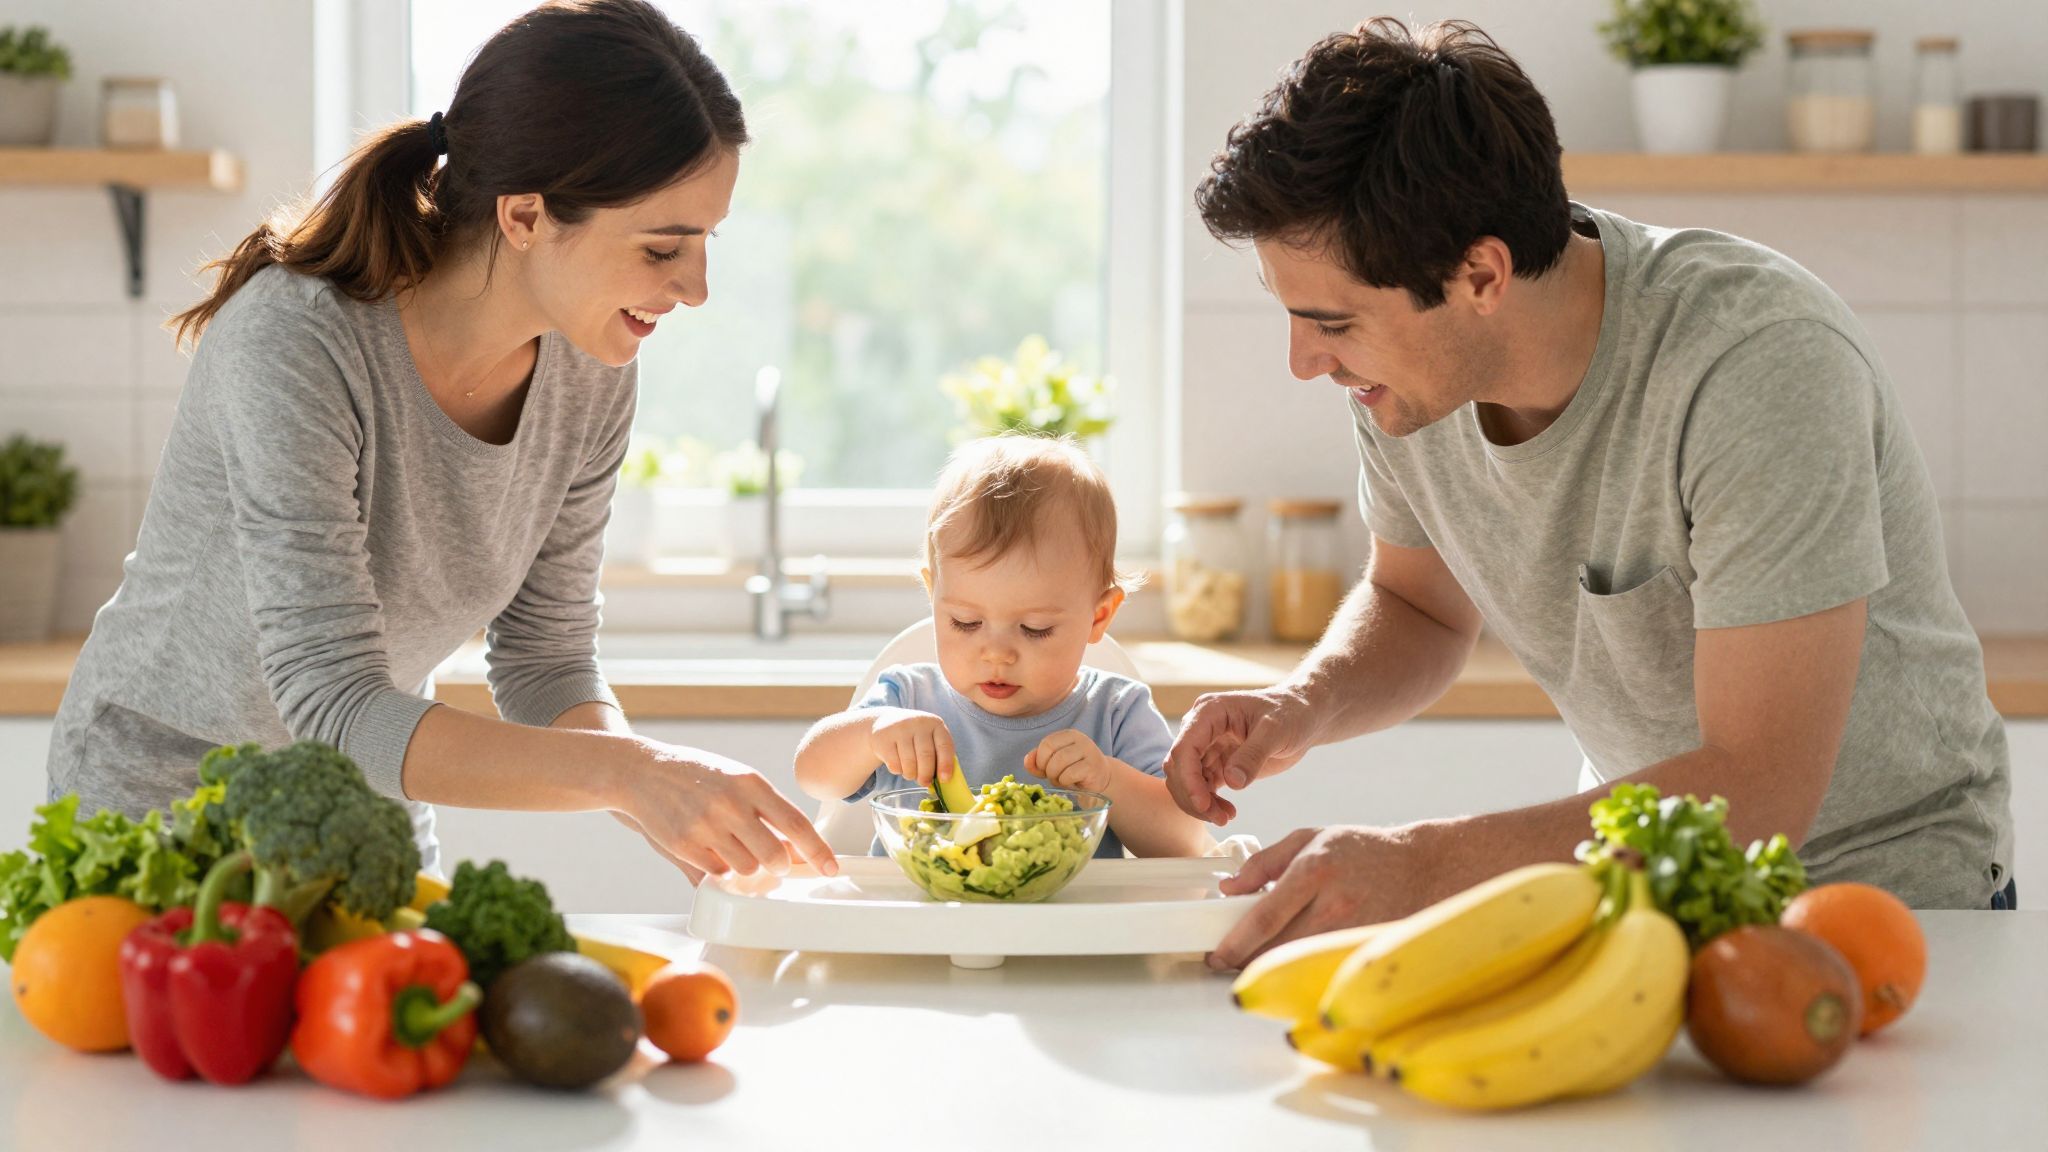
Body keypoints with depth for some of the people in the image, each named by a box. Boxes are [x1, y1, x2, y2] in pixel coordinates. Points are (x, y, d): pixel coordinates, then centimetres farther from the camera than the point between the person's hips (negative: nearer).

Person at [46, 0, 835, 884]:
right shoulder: (296, 343, -29)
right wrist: (631, 773, -42)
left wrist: (672, 809, -20)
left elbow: (543, 662, -2)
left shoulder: (586, 376, -10)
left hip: (369, 815, 5)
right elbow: (336, 711, -33)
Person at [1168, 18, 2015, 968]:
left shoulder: (1761, 362, -28)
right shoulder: (1402, 370, -7)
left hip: (1884, 897, -6)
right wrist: (1304, 706, -9)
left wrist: (1421, 866, -39)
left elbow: (1759, 791, -31)